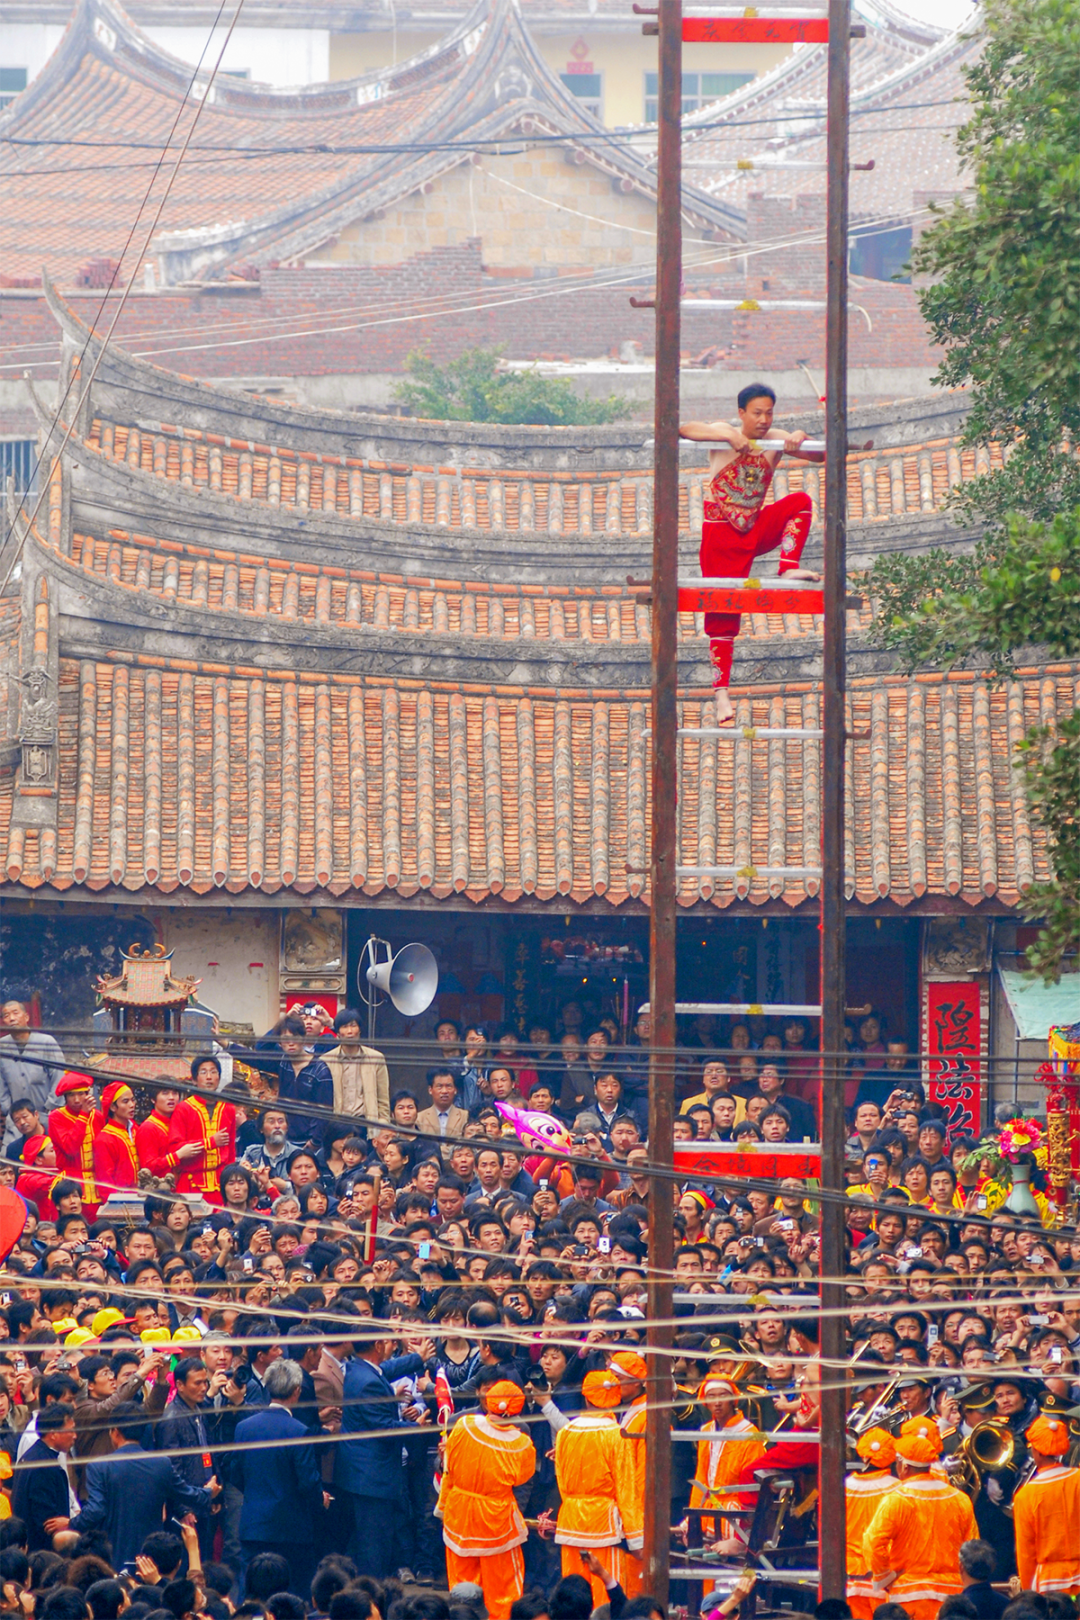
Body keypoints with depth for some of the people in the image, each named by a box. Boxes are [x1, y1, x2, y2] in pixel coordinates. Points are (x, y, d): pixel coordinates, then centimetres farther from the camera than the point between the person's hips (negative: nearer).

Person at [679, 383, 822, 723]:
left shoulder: (774, 440, 2)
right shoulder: (725, 434, -9)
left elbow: (819, 455, -4)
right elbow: (684, 430, -26)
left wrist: (800, 440, -26)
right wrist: (729, 436, -37)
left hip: (756, 528, 4)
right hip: (722, 535, -4)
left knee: (801, 502, -18)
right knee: (722, 614, -5)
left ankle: (789, 568, -20)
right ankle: (721, 692, 0)